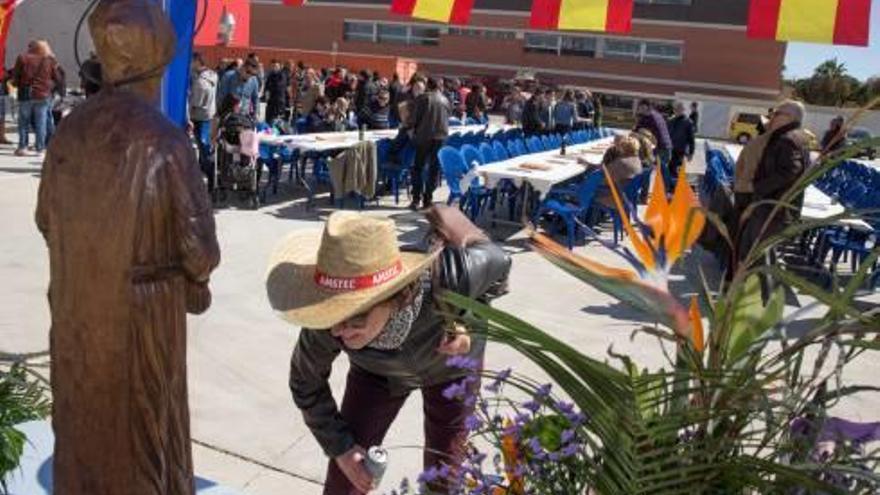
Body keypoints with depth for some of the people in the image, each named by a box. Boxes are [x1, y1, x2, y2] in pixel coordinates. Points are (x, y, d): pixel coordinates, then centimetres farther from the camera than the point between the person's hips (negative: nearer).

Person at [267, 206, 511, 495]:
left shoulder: (446, 279, -45)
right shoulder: (326, 326, -37)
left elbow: (498, 264, -20)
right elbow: (306, 382, -13)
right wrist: (340, 447, -11)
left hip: (451, 362, -1)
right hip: (376, 371, 1)